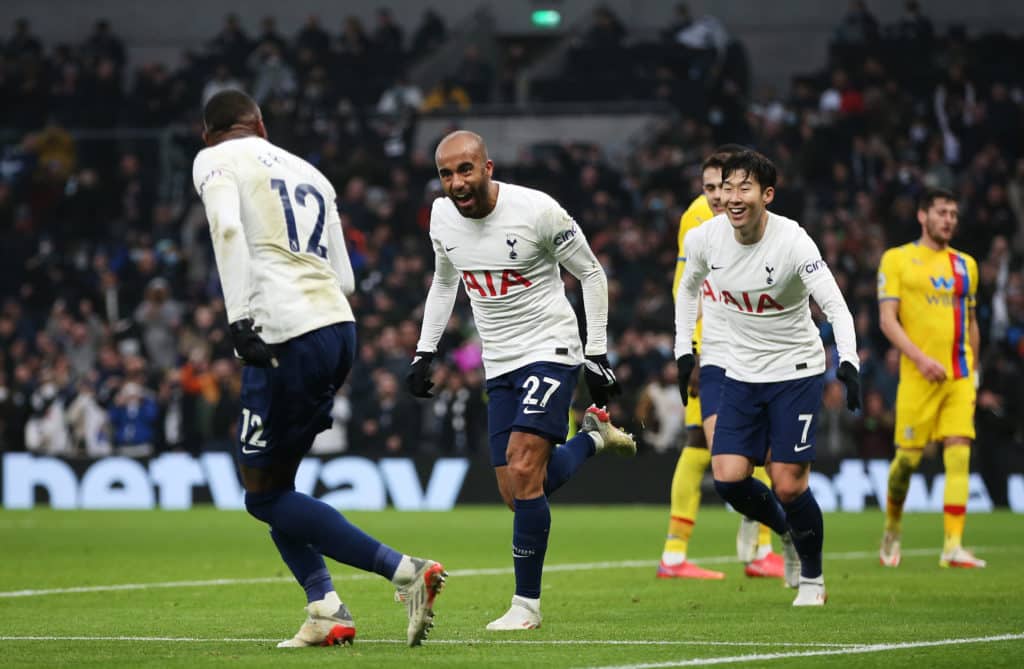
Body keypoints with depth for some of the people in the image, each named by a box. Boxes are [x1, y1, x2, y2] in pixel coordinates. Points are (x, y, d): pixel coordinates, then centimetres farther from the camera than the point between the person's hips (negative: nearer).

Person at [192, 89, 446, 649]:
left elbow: (228, 229, -16)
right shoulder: (310, 174, 25)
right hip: (339, 328, 8)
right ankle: (325, 611, 1)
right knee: (272, 485, 18)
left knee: (265, 496, 1)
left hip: (285, 338, -7)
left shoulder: (214, 161, 5)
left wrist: (239, 318, -22)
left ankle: (405, 572, -9)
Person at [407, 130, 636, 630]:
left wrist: (597, 355, -7)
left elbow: (591, 274, -6)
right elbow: (443, 283, 19)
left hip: (550, 350, -6)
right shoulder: (443, 216, -1)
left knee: (524, 473, -19)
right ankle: (592, 439, 31)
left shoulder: (537, 211, -18)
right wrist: (424, 352, 12)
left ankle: (527, 603, -9)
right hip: (499, 364, 6)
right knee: (515, 493, 3)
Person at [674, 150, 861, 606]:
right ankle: (786, 532, 23)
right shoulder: (705, 239, -7)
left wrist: (848, 362, -41)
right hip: (742, 375, 4)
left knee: (789, 483, -9)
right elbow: (689, 288, 15)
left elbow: (835, 306, -26)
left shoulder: (792, 241, -21)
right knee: (728, 478, -8)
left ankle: (812, 578, 15)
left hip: (796, 371, -4)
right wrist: (683, 350, 11)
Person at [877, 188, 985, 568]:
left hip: (960, 375, 3)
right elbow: (887, 319, -6)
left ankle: (953, 547, -12)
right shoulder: (897, 260, 2)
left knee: (959, 454, -8)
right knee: (908, 455, 0)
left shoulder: (965, 265, 16)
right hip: (919, 375, -3)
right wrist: (920, 358, -17)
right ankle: (892, 528, 25)